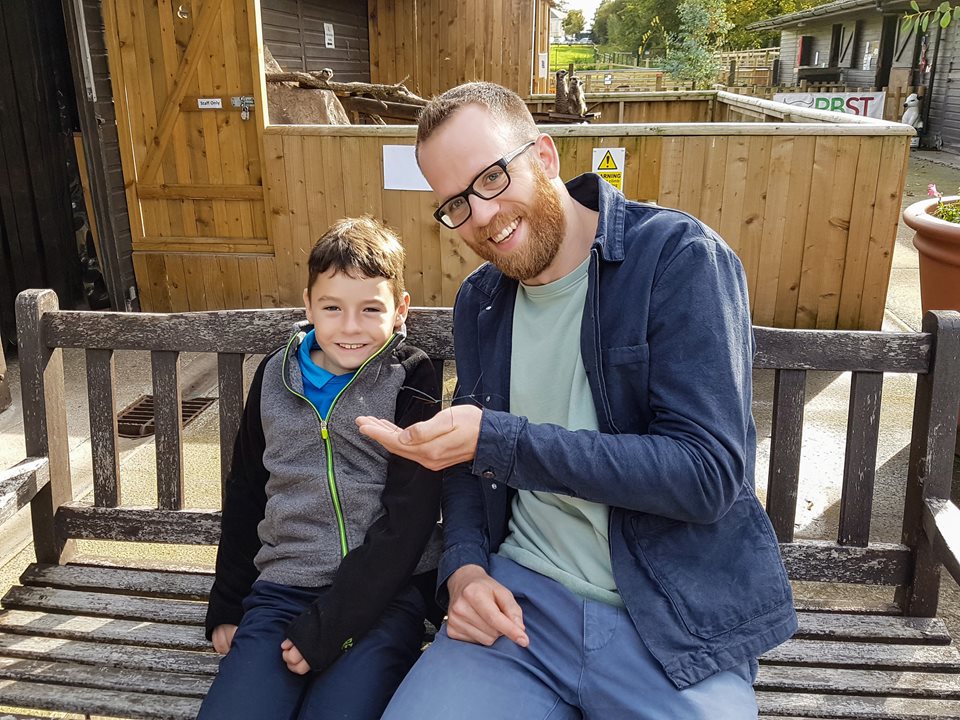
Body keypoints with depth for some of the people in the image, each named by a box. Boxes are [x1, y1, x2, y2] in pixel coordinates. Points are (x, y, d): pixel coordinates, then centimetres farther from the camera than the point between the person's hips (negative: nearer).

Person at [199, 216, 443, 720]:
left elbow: (405, 525, -10)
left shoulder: (410, 383, -5)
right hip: (280, 589, 4)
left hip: (384, 593, -3)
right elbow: (245, 495, 17)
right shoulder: (276, 376, 6)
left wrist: (325, 627, -13)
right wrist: (226, 607, 18)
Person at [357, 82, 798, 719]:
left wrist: (498, 439, -22)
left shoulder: (681, 258, -12)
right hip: (521, 599, 3)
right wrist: (465, 565, -4)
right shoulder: (479, 302, 7)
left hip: (676, 619, -3)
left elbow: (707, 474, -20)